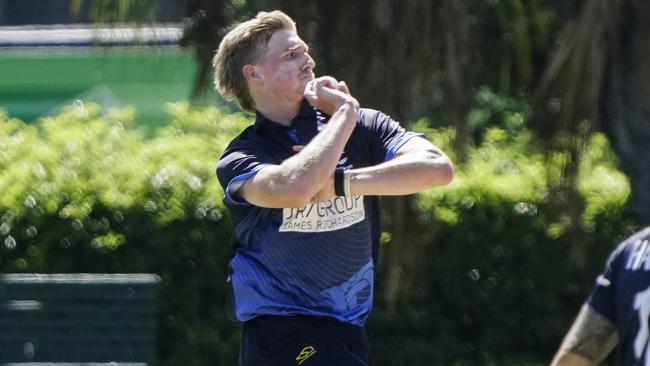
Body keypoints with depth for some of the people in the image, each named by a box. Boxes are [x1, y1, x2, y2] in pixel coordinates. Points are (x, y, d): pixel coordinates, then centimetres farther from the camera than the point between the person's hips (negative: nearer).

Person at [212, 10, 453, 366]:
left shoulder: (363, 126, 2)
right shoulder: (239, 159, -7)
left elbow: (438, 168, -15)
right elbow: (295, 188, -31)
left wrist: (341, 183, -22)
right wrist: (344, 114, -17)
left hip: (347, 332, 5)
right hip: (280, 333, -5)